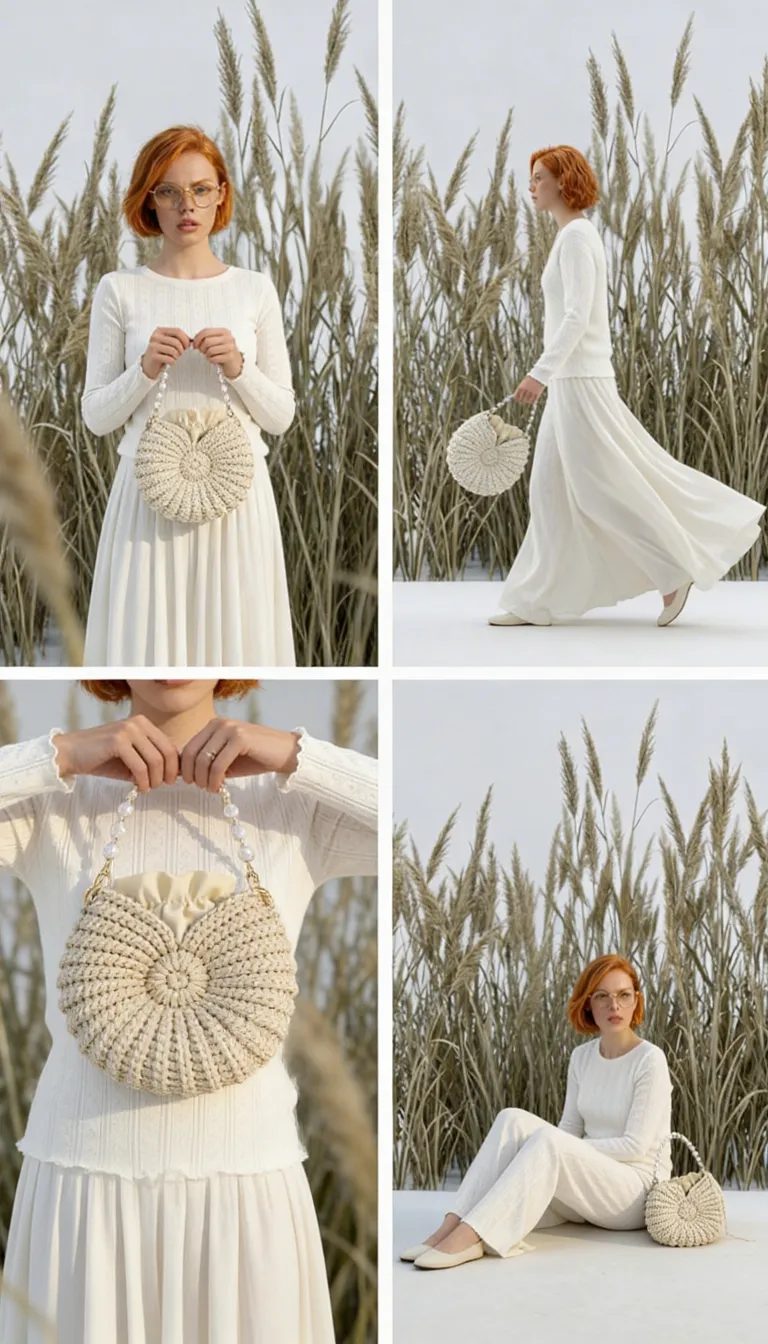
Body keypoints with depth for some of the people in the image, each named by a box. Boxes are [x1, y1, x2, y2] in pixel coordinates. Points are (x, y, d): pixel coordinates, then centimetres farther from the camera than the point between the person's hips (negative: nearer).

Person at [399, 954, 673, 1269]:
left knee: (548, 1140, -34)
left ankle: (468, 1237, -44)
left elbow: (635, 1146, -15)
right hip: (587, 1182, 6)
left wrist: (563, 1149, -16)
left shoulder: (649, 1060, -11)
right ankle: (453, 1225, -32)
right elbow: (569, 1129, 9)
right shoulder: (582, 1057, 9)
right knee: (514, 1119, -20)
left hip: (636, 1188, -6)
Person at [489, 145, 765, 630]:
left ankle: (677, 569, 3)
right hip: (572, 378, 10)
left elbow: (577, 318, -22)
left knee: (605, 487, -6)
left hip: (580, 380, -10)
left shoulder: (576, 236, -13)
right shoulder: (576, 234, 16)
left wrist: (541, 373, -27)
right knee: (552, 489, 8)